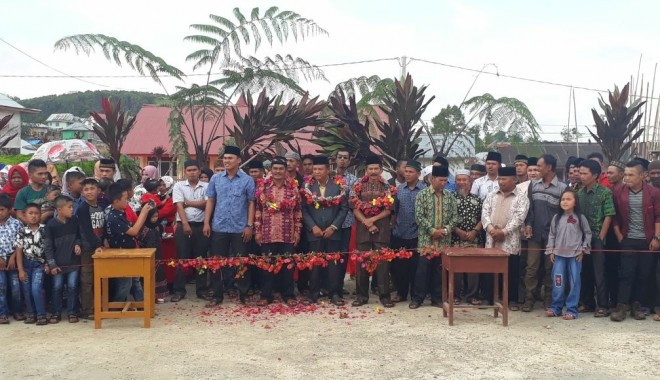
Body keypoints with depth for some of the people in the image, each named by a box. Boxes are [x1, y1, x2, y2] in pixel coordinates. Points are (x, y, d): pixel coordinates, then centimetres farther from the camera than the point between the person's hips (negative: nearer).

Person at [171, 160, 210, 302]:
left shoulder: (206, 186, 6)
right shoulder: (179, 186, 4)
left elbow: (206, 204, -7)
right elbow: (179, 206, -6)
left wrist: (187, 202, -5)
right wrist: (185, 224, -17)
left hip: (201, 226, 1)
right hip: (183, 225, -1)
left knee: (201, 258, 6)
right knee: (182, 258, 2)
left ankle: (201, 289, 15)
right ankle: (179, 290, 9)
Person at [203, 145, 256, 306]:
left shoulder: (247, 180, -2)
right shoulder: (216, 179, 5)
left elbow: (251, 203, -1)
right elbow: (210, 201, 7)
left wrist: (249, 225, -6)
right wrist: (206, 222, 1)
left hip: (240, 228, -2)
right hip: (219, 228, 2)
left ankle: (243, 295, 18)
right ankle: (217, 295, 18)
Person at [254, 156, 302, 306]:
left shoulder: (293, 187, 3)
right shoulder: (262, 186, 2)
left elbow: (297, 211, 5)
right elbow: (258, 210, 3)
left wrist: (297, 231, 1)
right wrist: (257, 231, -1)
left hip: (287, 234, 0)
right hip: (267, 233, 0)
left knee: (287, 264, 6)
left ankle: (288, 295, 17)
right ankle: (266, 295, 16)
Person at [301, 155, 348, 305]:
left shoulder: (338, 185, 1)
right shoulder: (307, 186, 4)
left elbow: (344, 208, -1)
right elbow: (304, 209, 1)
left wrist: (333, 227, -9)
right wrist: (312, 227, -9)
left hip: (333, 231, 0)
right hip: (314, 232, 1)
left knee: (334, 263, 3)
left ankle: (335, 294, 11)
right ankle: (313, 294, 12)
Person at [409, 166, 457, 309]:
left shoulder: (450, 195, 7)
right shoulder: (422, 194, -3)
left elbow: (455, 216, 7)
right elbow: (419, 216, -9)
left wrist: (446, 229, -9)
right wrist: (432, 230, -13)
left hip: (444, 239, 3)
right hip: (426, 238, -3)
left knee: (440, 268, 7)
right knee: (423, 267, -2)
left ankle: (437, 298, 17)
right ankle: (418, 297, 8)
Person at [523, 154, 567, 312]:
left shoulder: (562, 188, -3)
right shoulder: (534, 185, 8)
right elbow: (529, 207, 11)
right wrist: (528, 224, -1)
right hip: (535, 233, 3)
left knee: (550, 268, 7)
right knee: (531, 267, 1)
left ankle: (549, 299, 18)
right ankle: (529, 299, 8)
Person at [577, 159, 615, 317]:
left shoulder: (605, 192, -8)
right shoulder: (579, 192, 7)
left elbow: (608, 217, -9)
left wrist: (600, 238, -10)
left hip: (597, 238, -5)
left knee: (599, 273, -1)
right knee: (584, 271, 11)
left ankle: (603, 306, 7)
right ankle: (587, 302, 22)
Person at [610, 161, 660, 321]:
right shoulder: (618, 192, -3)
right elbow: (615, 216, 2)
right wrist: (619, 236, -2)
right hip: (628, 240, 0)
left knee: (644, 274, 5)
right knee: (626, 273, -3)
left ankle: (637, 305, 16)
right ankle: (621, 306, -1)